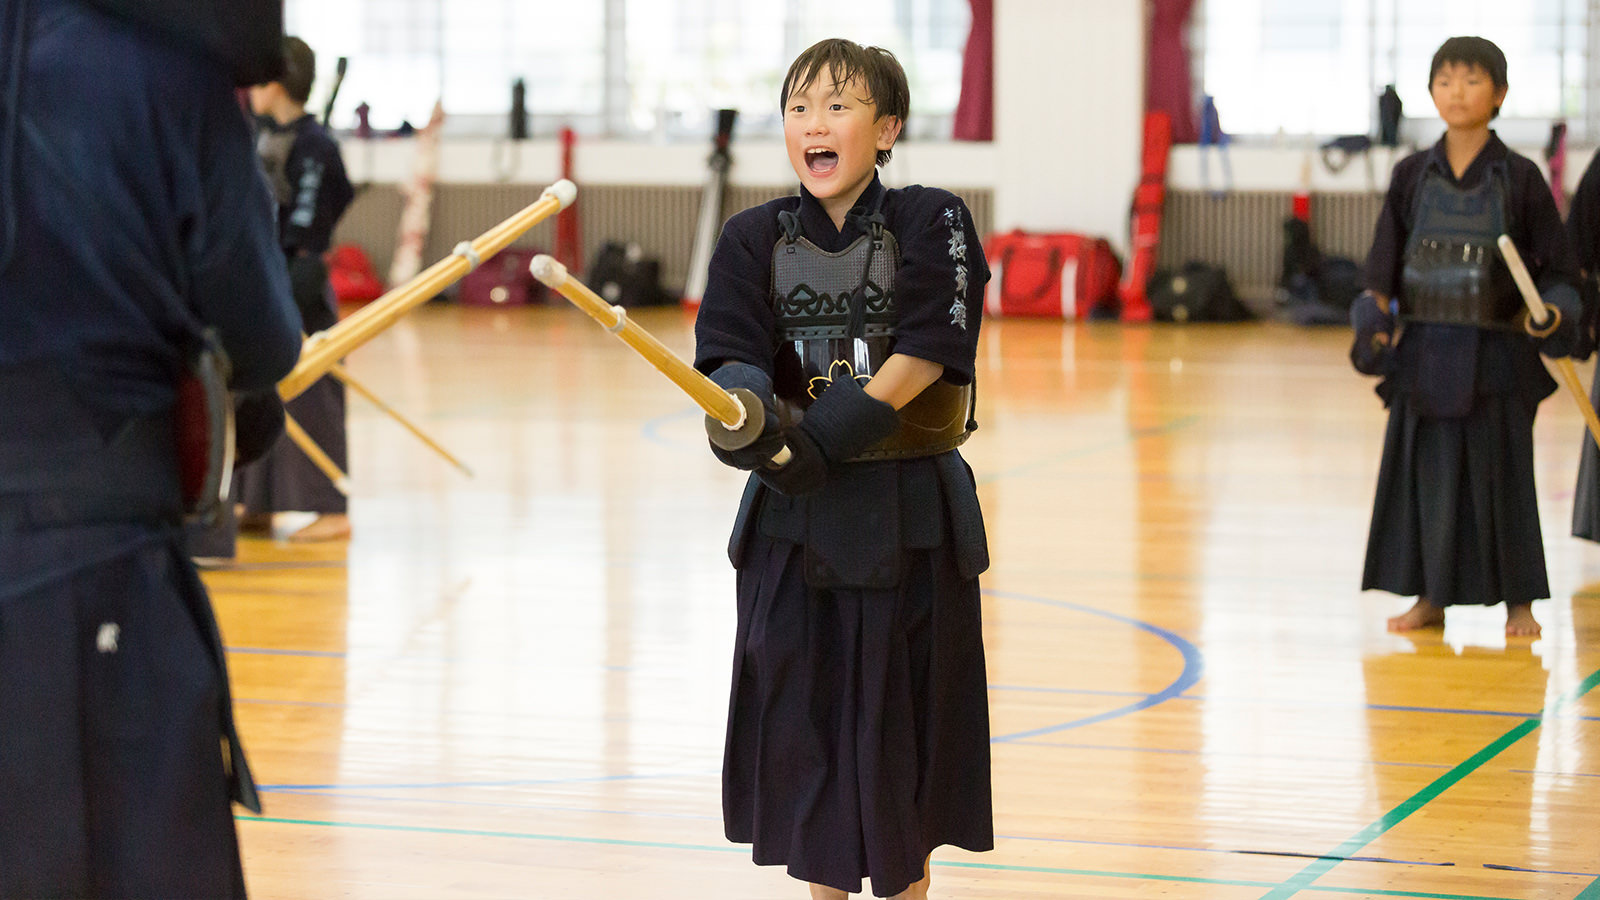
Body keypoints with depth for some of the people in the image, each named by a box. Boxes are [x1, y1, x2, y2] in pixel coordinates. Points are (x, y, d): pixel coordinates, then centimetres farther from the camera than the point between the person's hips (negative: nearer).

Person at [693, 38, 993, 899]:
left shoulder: (931, 224, -6)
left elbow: (923, 357, -14)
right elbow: (730, 359, -7)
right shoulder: (754, 238, 2)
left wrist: (821, 435, -22)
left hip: (910, 519, -2)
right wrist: (748, 415, -30)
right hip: (793, 513, 2)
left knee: (904, 713, 5)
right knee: (802, 706, 5)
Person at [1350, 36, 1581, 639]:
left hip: (1495, 355, -2)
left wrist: (1553, 313, -17)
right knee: (1426, 470, 5)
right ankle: (1430, 597, 17)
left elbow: (1557, 266, 1)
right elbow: (1384, 262, 5)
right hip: (1424, 351, 2)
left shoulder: (1520, 179, -3)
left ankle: (1518, 602, 15)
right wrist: (1374, 317, -11)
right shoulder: (1412, 176, 4)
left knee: (1501, 472, 3)